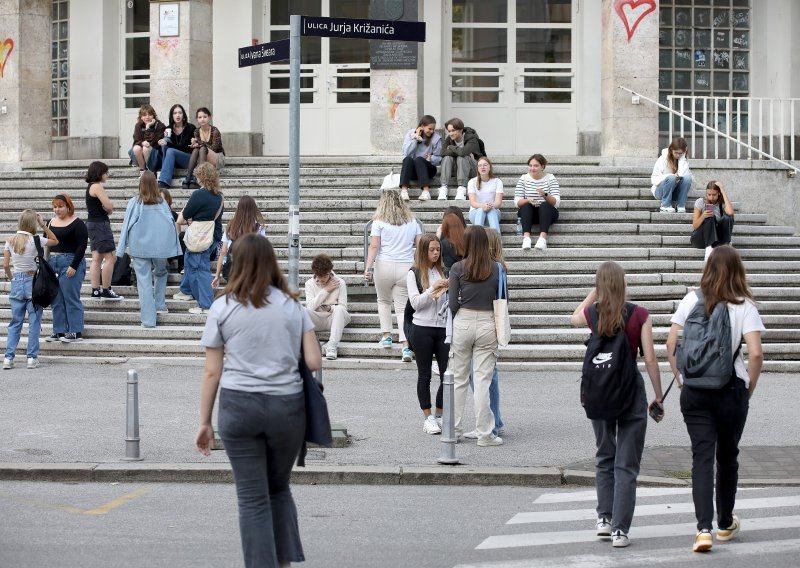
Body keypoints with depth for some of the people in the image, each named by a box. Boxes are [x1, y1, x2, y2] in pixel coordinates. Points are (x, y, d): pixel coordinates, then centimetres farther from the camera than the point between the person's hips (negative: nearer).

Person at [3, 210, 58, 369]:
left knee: (15, 322, 8)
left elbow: (5, 264, 2)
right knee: (34, 322, 3)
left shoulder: (10, 240, 0)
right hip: (32, 281, -3)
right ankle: (32, 358, 2)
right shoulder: (35, 240, -8)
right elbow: (55, 241, 8)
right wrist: (43, 225, 5)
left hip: (16, 282, 3)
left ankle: (8, 358, 3)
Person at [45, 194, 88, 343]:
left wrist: (73, 266, -17)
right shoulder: (51, 223, 13)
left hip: (71, 264, -7)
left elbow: (82, 246, -11)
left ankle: (76, 332, 0)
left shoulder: (77, 224, -7)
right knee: (56, 300, 8)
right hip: (52, 263, 7)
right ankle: (59, 331, 14)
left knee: (71, 298, -5)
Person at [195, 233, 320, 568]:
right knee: (279, 489, 20)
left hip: (239, 405, -2)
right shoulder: (292, 305, 6)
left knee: (253, 498, 5)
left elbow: (212, 372, 1)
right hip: (287, 405, 2)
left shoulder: (223, 307, 2)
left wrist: (205, 422, 8)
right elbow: (314, 363, 1)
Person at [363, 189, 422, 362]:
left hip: (384, 265, -2)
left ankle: (386, 336, 17)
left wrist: (368, 268, -9)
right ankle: (406, 345, -10)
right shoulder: (412, 221, 9)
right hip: (406, 267, 2)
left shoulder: (379, 222, -1)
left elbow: (374, 246, -7)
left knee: (383, 301, 21)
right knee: (402, 307, 2)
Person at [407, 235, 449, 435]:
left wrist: (449, 289, -10)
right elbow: (415, 302, -7)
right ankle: (428, 418, 12)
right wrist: (433, 289, -17)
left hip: (443, 328, 3)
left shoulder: (444, 272, 8)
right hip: (422, 328, -3)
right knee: (425, 374, 5)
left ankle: (440, 415, 13)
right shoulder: (414, 274, 0)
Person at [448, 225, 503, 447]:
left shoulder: (458, 268, -5)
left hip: (462, 322, 0)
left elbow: (453, 303, -5)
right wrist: (500, 330, 15)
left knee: (459, 379, 11)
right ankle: (484, 434, 1)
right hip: (487, 324, 0)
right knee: (483, 380, 2)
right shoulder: (496, 269, -2)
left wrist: (450, 329, 8)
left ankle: (454, 430, 17)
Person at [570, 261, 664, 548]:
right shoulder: (640, 315, -9)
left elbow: (575, 317, 22)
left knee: (604, 458, 21)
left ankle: (605, 518, 16)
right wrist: (658, 397, 0)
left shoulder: (593, 315, -3)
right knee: (627, 464, 3)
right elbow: (650, 359, -8)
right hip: (631, 390, -2)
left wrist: (595, 291, 16)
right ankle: (620, 530, -1)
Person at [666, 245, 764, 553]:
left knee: (702, 456, 0)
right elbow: (755, 353, -14)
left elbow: (671, 343, -2)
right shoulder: (744, 306, -7)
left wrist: (680, 377, 8)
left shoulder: (691, 300, -1)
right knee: (727, 456, 16)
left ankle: (703, 529, -14)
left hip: (694, 390, 1)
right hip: (731, 390, -1)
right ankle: (725, 524, 29)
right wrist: (750, 388, 0)